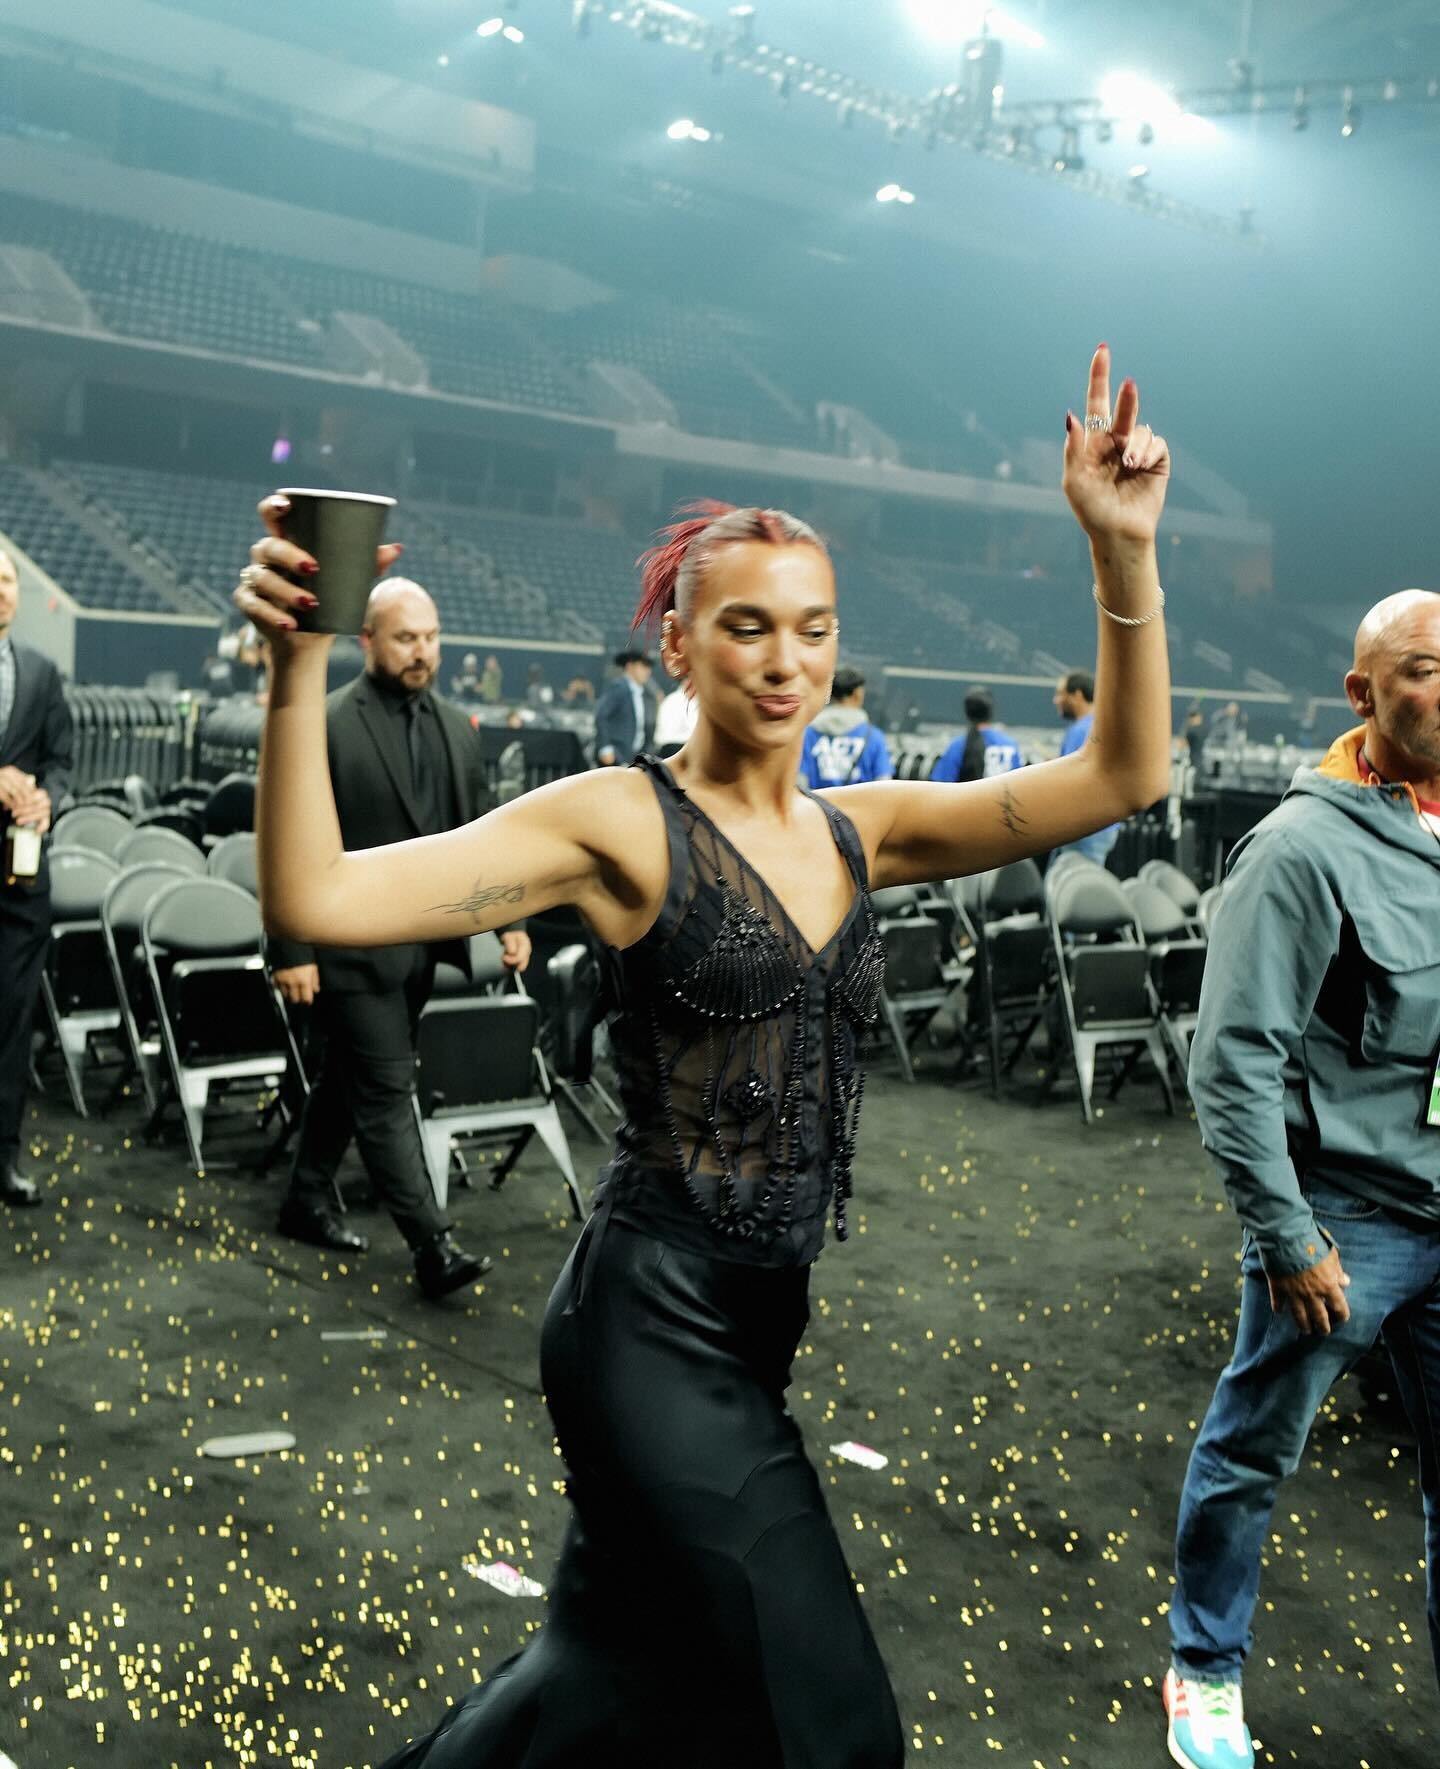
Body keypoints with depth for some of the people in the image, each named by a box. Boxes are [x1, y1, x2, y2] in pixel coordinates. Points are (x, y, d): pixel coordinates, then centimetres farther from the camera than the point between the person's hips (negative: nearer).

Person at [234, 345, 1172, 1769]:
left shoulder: (862, 831, 6)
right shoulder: (625, 821, -11)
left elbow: (1121, 778, 0)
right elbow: (315, 898, -20)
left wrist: (1124, 554, -10)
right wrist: (299, 663, -32)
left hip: (752, 1317, 7)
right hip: (654, 1316, -7)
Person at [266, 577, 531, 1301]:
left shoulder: (457, 729, 9)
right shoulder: (323, 725, -11)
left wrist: (510, 918, 4)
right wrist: (293, 951, -15)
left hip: (421, 946, 6)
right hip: (354, 944, -6)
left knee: (349, 1078, 18)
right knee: (387, 1092, -5)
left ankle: (307, 1200, 34)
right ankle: (431, 1246, -3)